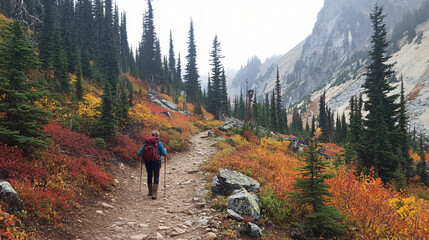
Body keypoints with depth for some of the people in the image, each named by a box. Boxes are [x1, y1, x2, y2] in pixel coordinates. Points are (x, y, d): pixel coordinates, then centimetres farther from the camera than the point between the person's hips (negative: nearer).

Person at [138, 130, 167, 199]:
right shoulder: (159, 143, -7)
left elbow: (139, 153, -1)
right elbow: (164, 154, -5)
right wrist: (165, 150, 16)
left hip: (147, 162, 3)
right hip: (156, 162, -3)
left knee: (149, 176, 18)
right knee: (156, 177, 3)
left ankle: (150, 192, 31)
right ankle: (154, 193, -6)